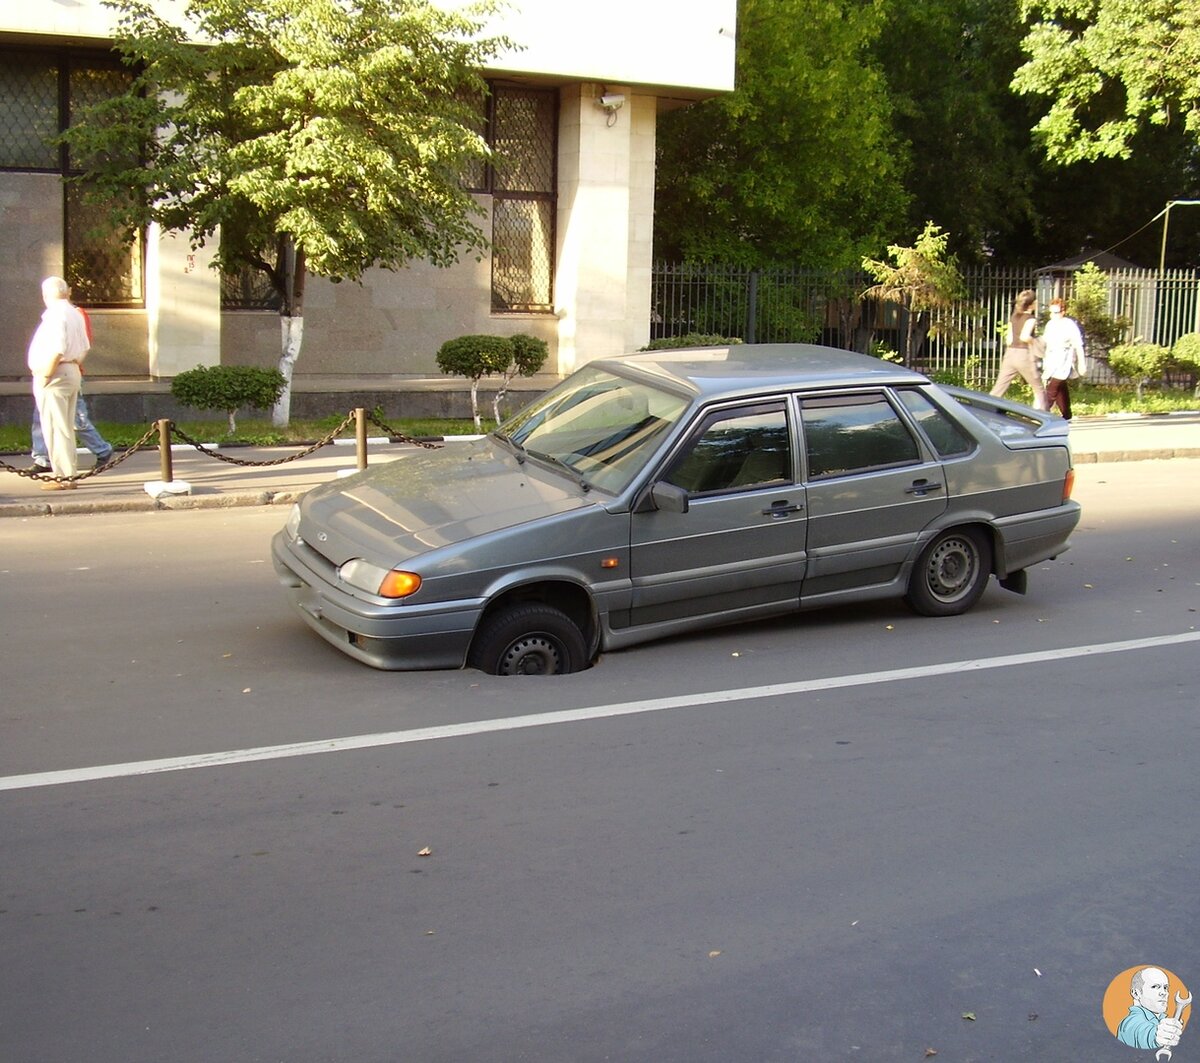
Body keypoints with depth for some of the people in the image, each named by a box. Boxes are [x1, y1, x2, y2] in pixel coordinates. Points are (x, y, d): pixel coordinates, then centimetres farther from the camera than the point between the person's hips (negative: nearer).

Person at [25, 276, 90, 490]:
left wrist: (45, 375, -18)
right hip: (72, 373, 9)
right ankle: (69, 473, 20)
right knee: (66, 427, 15)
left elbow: (57, 351, -24)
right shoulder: (75, 314, 14)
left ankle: (64, 477, -5)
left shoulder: (55, 315, -15)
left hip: (55, 376, -9)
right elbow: (85, 348, 18)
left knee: (56, 428, -5)